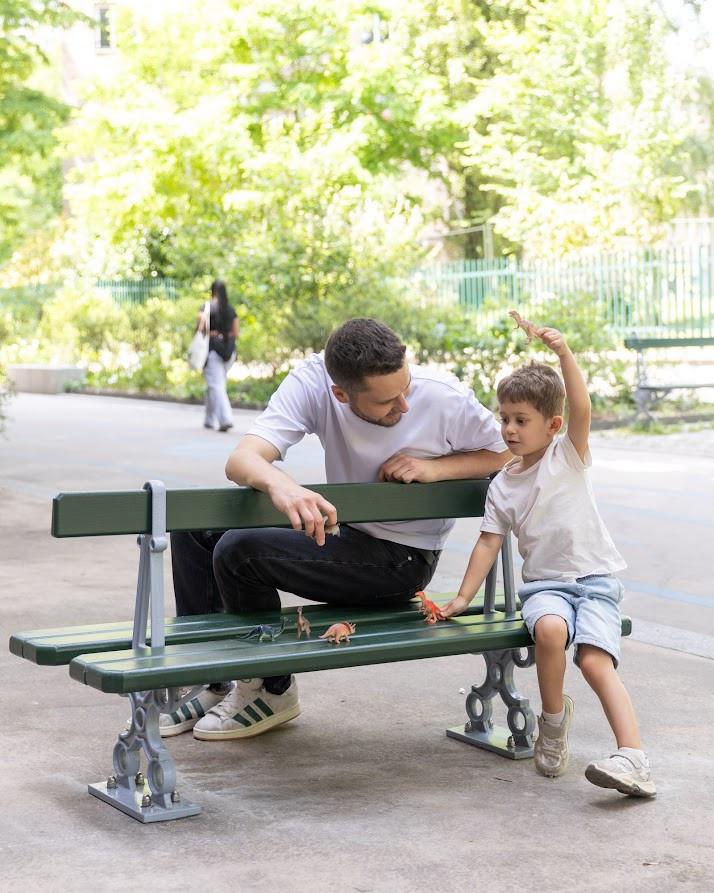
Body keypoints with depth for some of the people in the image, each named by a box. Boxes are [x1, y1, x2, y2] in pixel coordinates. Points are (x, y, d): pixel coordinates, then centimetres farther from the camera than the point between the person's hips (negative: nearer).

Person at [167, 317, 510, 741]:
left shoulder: (446, 398, -22)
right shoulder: (313, 380, -17)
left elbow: (504, 452, -2)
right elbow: (241, 460, -30)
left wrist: (435, 468, -21)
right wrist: (281, 484, -54)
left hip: (403, 559, -5)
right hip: (340, 527, 5)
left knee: (238, 552, -21)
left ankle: (274, 690, 2)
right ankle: (211, 683, 7)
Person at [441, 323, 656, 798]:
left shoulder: (568, 455, 1)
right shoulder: (503, 486, 10)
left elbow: (582, 410, -18)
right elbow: (489, 543, 9)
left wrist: (565, 354, -30)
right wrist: (463, 598, 2)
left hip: (596, 579, -2)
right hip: (544, 583, 2)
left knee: (595, 659, -26)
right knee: (550, 629, -32)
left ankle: (632, 757, -30)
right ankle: (555, 718, -8)